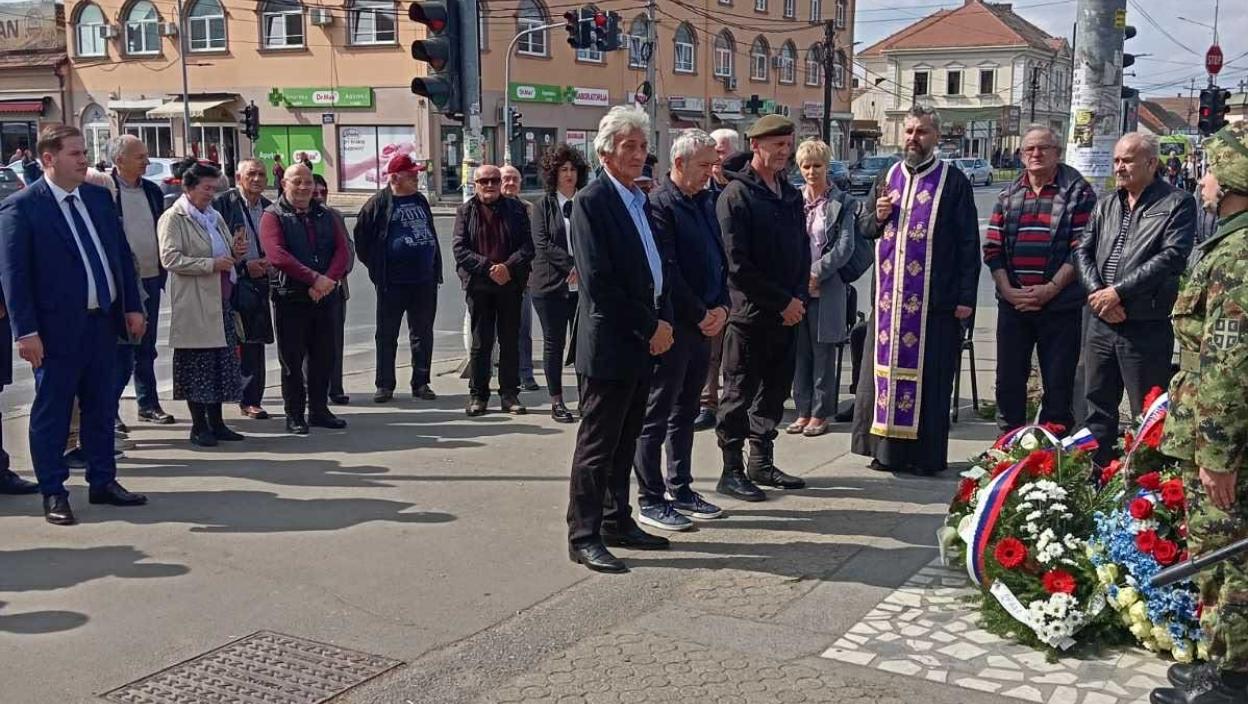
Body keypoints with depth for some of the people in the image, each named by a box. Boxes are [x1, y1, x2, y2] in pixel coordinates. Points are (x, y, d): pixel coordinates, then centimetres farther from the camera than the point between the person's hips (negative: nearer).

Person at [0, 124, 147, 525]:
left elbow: (122, 254, 13)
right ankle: (53, 494, 15)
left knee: (102, 408, 14)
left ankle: (103, 483, 27)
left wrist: (132, 306, 8)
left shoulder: (99, 197, 8)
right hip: (57, 327, -6)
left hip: (103, 320, 6)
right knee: (51, 412, 5)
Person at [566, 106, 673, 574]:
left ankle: (617, 521, 26)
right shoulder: (592, 201, -12)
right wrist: (649, 327, -14)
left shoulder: (641, 201, 14)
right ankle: (584, 536, 7)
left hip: (644, 342, 8)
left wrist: (663, 321, 3)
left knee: (624, 441, 15)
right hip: (609, 344, -8)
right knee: (597, 443, -1)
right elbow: (599, 282, -18)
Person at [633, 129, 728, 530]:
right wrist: (701, 315, -12)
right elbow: (666, 271, -17)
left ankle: (680, 490, 26)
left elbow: (719, 257, 16)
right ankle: (650, 501, 8)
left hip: (704, 324, 8)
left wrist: (720, 307, 3)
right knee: (657, 417, 0)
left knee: (685, 413, 16)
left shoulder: (705, 201, 13)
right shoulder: (659, 204, -13)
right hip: (673, 327, -8)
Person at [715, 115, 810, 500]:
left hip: (788, 314, 7)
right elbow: (738, 264, -16)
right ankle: (732, 471, 10)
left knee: (775, 388, 13)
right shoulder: (736, 194, -10)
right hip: (750, 313, -7)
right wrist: (782, 302, -13)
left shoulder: (790, 194, 14)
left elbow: (803, 252, 16)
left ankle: (762, 463, 25)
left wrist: (798, 298, 0)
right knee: (740, 392, 1)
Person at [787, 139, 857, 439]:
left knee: (823, 353, 4)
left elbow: (845, 247, -7)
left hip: (826, 288, -3)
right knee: (800, 352, 9)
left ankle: (820, 413, 13)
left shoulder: (842, 203, -1)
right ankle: (803, 411, 19)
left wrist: (816, 273, -14)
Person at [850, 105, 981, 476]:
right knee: (885, 367, 5)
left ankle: (927, 453, 9)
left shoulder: (954, 182, 0)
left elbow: (968, 243, -3)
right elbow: (863, 227, 21)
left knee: (930, 374, 0)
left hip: (934, 299, -4)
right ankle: (887, 449, 15)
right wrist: (877, 217, -3)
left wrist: (966, 296, -9)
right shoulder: (887, 177, 13)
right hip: (889, 296, 4)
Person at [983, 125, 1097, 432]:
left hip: (1060, 306, -3)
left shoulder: (1078, 193, -1)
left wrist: (1050, 289, -16)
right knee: (1008, 380, 9)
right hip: (1012, 304, 4)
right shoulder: (1008, 195, 10)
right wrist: (1007, 290, -7)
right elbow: (993, 248, 6)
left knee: (1059, 384, 3)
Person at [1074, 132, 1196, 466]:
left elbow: (1172, 257, -15)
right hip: (1100, 324, 6)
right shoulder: (1106, 204, 13)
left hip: (1146, 328, -6)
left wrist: (1117, 292, -17)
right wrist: (1098, 294, -9)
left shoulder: (1177, 204, -4)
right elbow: (1083, 252, 8)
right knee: (1098, 409, 14)